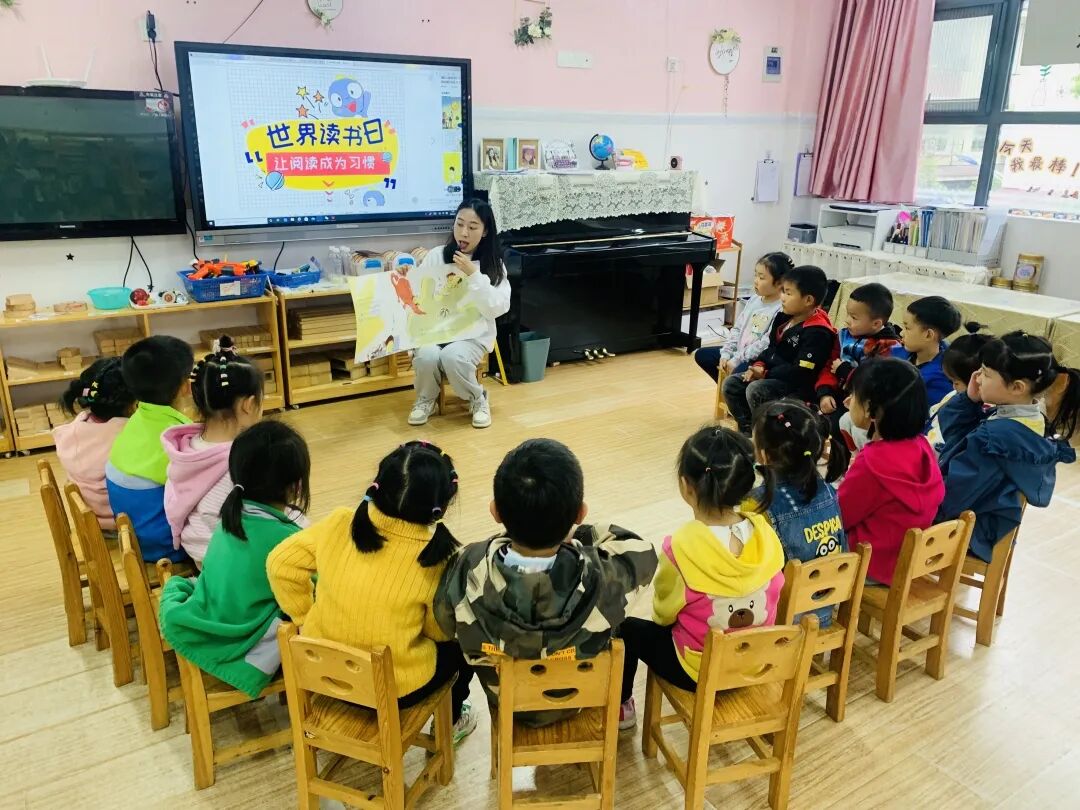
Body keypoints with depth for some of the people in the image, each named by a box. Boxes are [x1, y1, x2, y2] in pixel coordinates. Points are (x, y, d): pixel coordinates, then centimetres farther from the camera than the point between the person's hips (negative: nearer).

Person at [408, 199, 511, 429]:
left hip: (474, 334, -1)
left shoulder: (494, 264, 1)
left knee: (452, 357, -33)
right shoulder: (436, 256, 3)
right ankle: (426, 400, 2)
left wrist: (473, 275, -16)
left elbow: (496, 309, -9)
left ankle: (478, 400, -3)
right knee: (426, 356, -30)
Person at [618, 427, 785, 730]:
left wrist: (663, 617, 12)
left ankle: (620, 707, 35)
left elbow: (664, 612, -11)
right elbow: (770, 597, 2)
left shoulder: (681, 547, -30)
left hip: (698, 670, -5)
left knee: (627, 629, 19)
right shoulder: (765, 533, -16)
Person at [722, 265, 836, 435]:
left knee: (755, 390, -30)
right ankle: (747, 428, 6)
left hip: (800, 387, -9)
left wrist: (766, 375, -18)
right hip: (774, 375, 9)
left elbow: (801, 372, -24)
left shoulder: (817, 332, -21)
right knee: (731, 384, -2)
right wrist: (759, 366, -4)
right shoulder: (784, 317, 7)